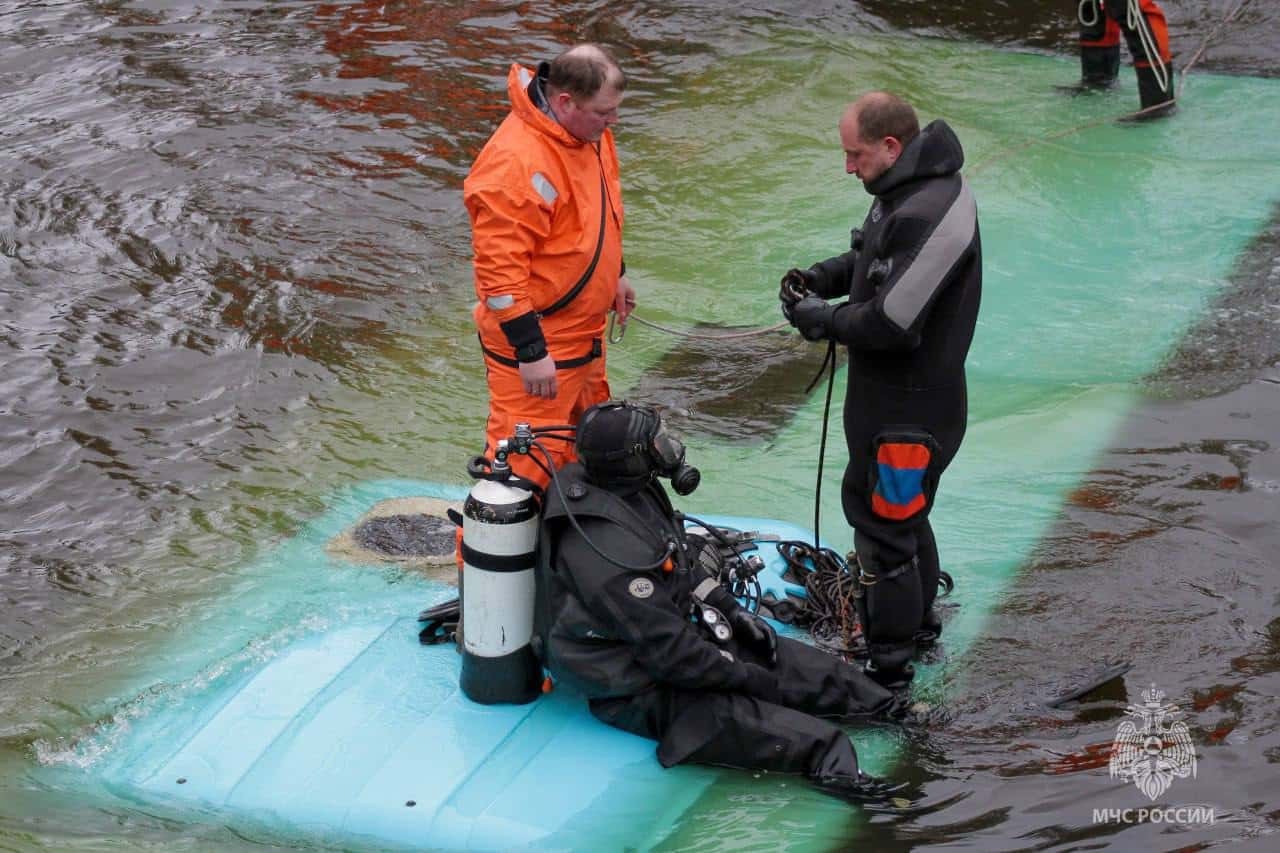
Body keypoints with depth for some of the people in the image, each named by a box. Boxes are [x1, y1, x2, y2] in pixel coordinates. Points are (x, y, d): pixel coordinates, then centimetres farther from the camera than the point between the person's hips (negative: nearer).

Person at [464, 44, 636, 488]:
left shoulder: (588, 132, 1)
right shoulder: (516, 163, -29)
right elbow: (500, 270, -28)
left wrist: (615, 275, 27)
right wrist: (530, 350, -25)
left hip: (584, 332, 10)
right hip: (536, 341, -10)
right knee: (525, 463, -5)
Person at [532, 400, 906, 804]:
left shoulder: (633, 490, -4)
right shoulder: (609, 547, -34)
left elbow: (683, 560, 16)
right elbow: (667, 650, -28)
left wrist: (731, 611, 8)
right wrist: (748, 676, -18)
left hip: (670, 634, 9)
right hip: (633, 689, -9)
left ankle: (895, 711, 13)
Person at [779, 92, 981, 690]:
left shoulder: (927, 215, -28)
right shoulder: (911, 191, 6)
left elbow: (890, 322, -28)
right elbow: (871, 261, 22)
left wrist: (820, 321, -13)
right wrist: (821, 277, 4)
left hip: (909, 410, -10)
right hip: (890, 395, 10)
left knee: (884, 526, 1)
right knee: (902, 515, 25)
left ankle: (888, 666, 14)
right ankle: (918, 618, 45)